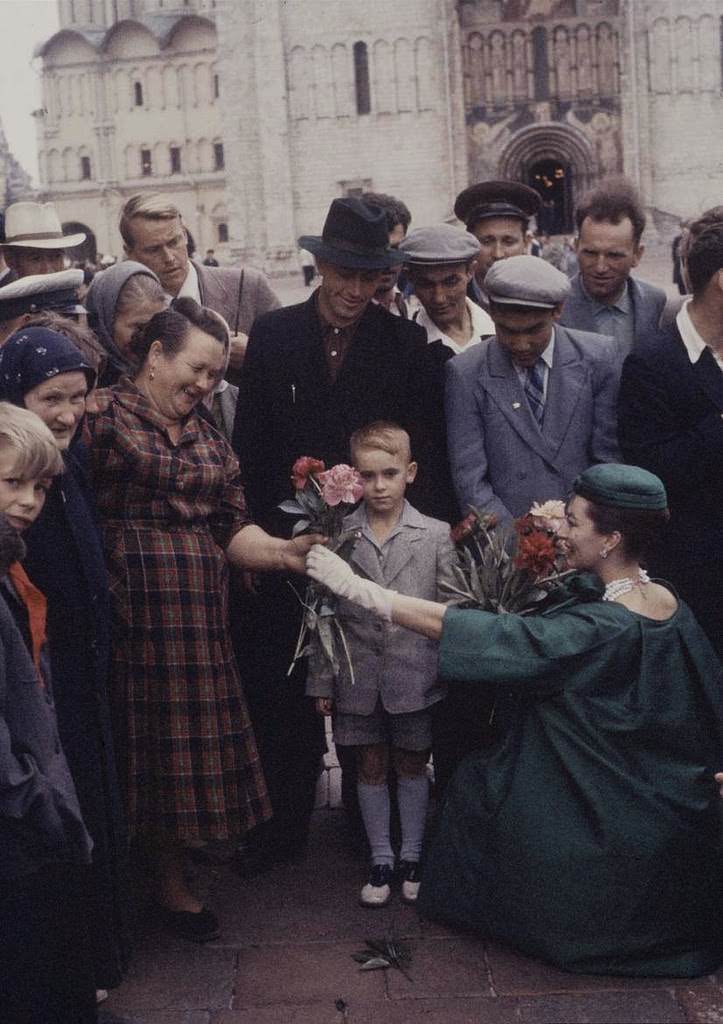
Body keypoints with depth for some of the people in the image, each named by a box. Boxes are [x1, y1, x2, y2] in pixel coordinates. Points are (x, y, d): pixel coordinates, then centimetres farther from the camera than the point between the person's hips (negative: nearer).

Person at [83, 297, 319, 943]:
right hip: (125, 612, -5)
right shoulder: (104, 416, -2)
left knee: (184, 742, 10)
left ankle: (171, 881, 27)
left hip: (198, 616, 6)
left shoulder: (211, 440, 18)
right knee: (138, 739, 2)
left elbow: (231, 528, 10)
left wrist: (280, 551, -7)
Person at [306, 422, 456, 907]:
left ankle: (412, 856, 29)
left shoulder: (436, 535, -3)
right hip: (358, 677, 1)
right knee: (371, 766, 12)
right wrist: (322, 681, 1)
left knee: (412, 764, 13)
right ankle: (381, 859, 26)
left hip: (415, 674, 0)